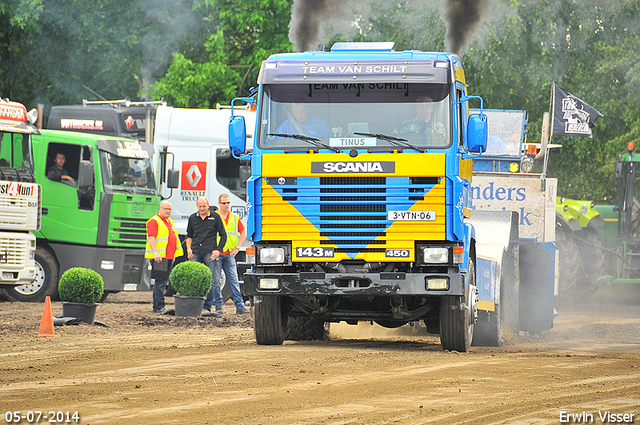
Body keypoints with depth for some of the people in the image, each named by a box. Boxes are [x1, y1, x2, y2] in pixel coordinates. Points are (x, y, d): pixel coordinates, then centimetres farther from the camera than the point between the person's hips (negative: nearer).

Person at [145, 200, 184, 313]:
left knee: (163, 282, 10)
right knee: (160, 282, -11)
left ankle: (157, 306, 15)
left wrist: (173, 255, 26)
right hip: (159, 257, -9)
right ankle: (159, 306, -12)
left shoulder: (169, 221, 21)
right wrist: (156, 253, -27)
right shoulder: (154, 221, -7)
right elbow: (151, 238, -17)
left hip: (169, 257, 9)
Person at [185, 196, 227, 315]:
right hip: (196, 252, 3)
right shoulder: (192, 218, 15)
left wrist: (218, 250, -1)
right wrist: (189, 249, 10)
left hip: (209, 252, -3)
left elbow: (223, 236, 9)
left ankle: (207, 307, -4)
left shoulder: (215, 217, 6)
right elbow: (189, 236, 25)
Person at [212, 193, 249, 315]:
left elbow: (243, 233, 20)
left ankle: (240, 306, -2)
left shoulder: (234, 217, 12)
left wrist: (237, 248, 9)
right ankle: (218, 306, 5)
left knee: (234, 280, 0)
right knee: (216, 281, -1)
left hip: (229, 254, 3)